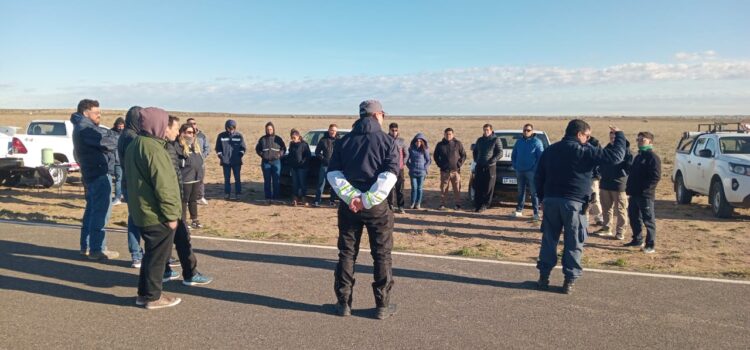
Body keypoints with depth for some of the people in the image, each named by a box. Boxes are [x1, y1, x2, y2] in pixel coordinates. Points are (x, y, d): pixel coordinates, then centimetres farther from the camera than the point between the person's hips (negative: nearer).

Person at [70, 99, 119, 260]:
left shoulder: (81, 127, 19)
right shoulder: (85, 128, -14)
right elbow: (110, 143, -21)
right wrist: (112, 136, 2)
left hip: (91, 173, 11)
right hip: (100, 174, -11)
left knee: (92, 210, 17)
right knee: (100, 212, -7)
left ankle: (86, 246, 25)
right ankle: (97, 250, -4)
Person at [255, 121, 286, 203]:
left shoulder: (278, 139, 4)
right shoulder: (262, 139, 5)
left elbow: (284, 148, 10)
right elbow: (257, 148, 14)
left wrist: (279, 155, -5)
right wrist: (262, 155, -2)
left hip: (276, 162, 0)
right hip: (265, 162, 1)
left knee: (276, 181, 0)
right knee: (267, 181, 3)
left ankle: (276, 197, 8)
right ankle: (268, 197, 7)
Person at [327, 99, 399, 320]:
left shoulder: (344, 141, 8)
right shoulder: (387, 141, -2)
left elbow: (333, 173, -3)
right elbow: (389, 175, -16)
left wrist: (350, 196, -11)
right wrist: (368, 200, -16)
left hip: (349, 205, 3)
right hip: (377, 207, -3)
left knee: (347, 254, 12)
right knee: (382, 255, 8)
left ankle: (344, 303, 17)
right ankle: (383, 305, 14)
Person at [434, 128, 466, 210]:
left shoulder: (458, 144, 2)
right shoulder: (440, 145, 5)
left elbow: (463, 155, 7)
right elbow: (436, 156, 13)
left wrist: (459, 164, -3)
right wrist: (440, 165, 2)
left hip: (455, 170, 0)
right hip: (444, 171, 1)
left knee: (457, 188, 1)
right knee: (443, 188, 3)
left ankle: (457, 204, 10)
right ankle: (442, 204, 10)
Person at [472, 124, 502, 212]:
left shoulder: (495, 140, -1)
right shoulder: (480, 140, 14)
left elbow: (500, 153, -5)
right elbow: (475, 151, 25)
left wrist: (492, 161, -15)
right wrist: (476, 160, 9)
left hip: (490, 167, -4)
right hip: (479, 167, 4)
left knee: (488, 187, -2)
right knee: (477, 187, 2)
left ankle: (485, 205, 6)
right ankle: (477, 205, 8)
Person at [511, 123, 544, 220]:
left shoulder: (537, 142, -4)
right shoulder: (519, 141, 10)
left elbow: (541, 157, -9)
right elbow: (513, 155, 15)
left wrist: (535, 168, -15)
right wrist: (514, 165, 3)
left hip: (531, 172, -5)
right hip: (519, 171, 5)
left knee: (534, 192, -4)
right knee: (521, 191, 12)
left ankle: (536, 212, -2)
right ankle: (519, 210, 19)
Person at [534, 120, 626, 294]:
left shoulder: (550, 150, 10)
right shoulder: (584, 151, -7)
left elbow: (538, 176, 12)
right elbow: (615, 156, -7)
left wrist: (542, 197, 19)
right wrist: (619, 135, 8)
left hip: (550, 201, 5)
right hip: (574, 203, -5)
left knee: (549, 240, 12)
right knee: (573, 243, 5)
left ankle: (544, 276, 15)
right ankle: (569, 280, 8)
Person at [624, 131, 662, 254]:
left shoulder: (653, 157, -9)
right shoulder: (638, 157, 18)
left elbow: (656, 177, -17)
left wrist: (644, 188, -22)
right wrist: (629, 189, 11)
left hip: (645, 195, -9)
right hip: (634, 194, 9)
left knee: (648, 220, -2)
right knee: (633, 217, 14)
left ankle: (651, 245, 4)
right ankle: (637, 240, 27)